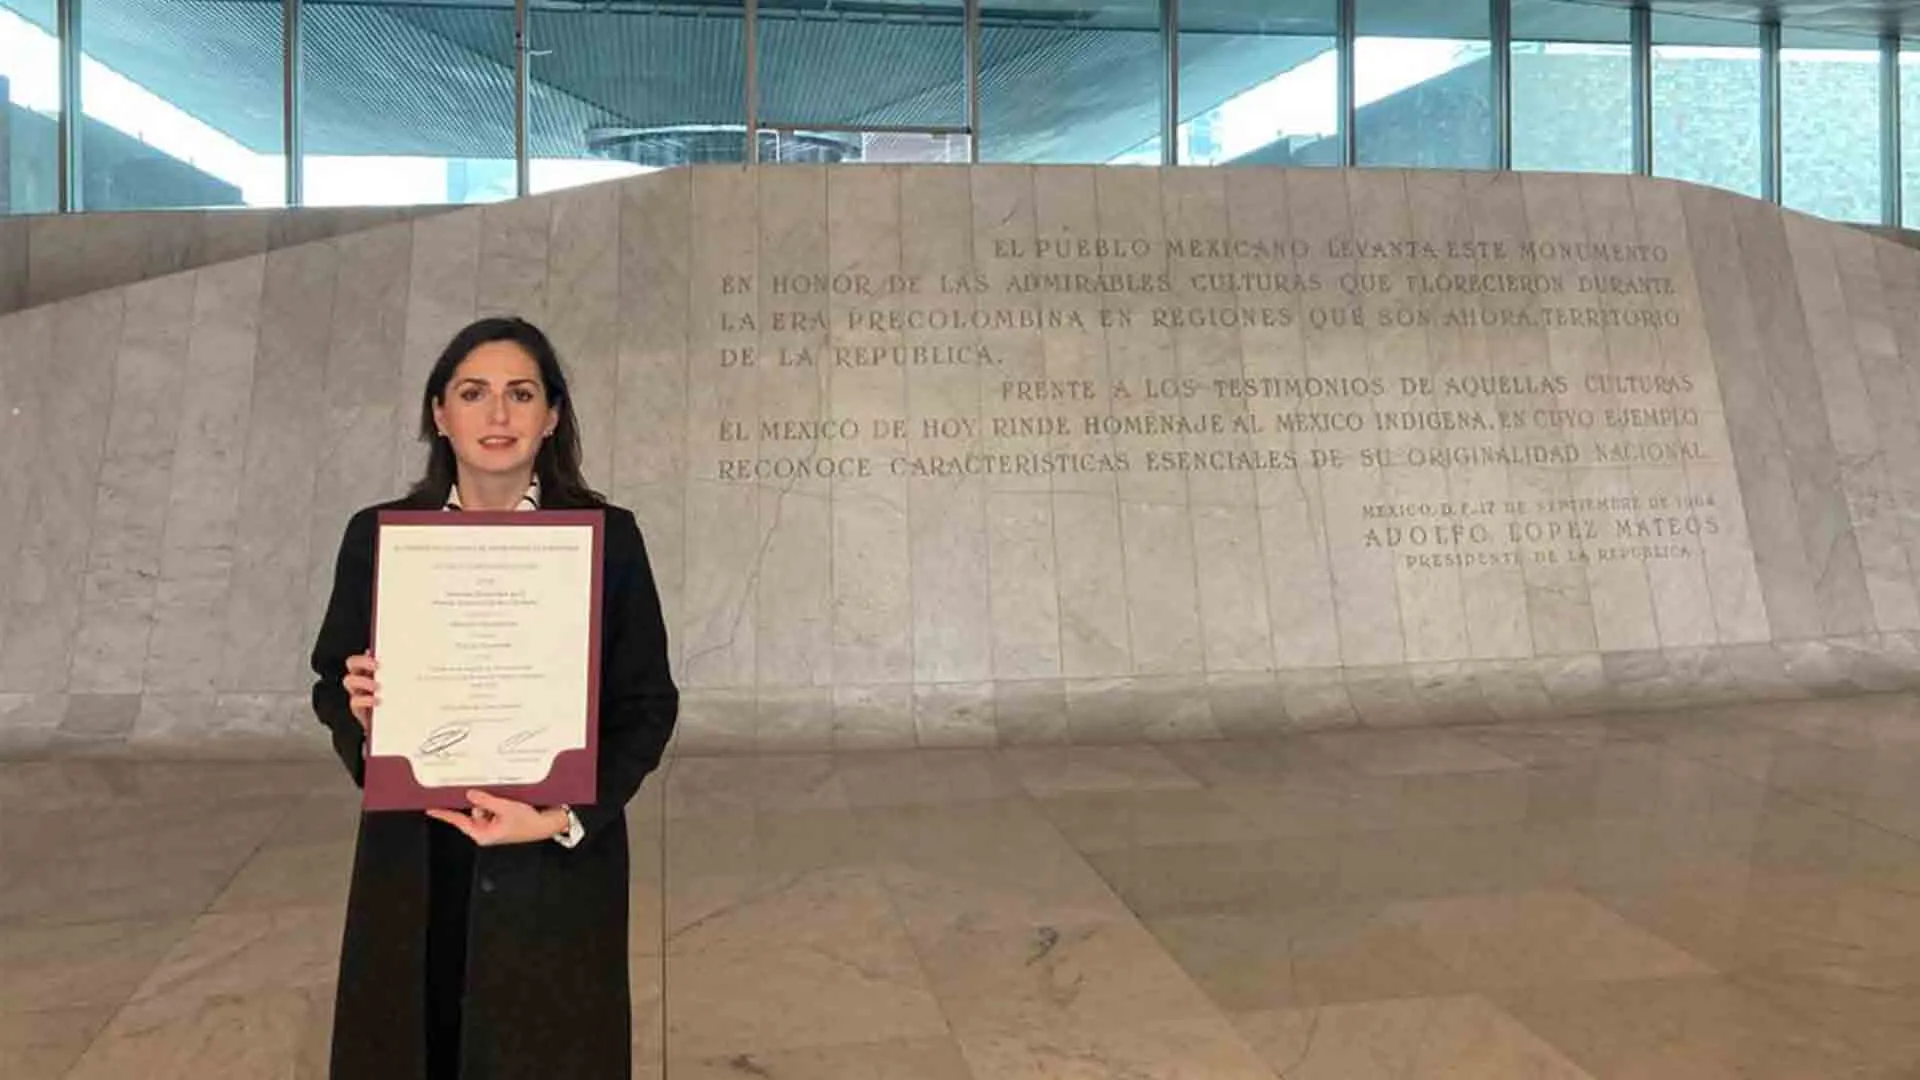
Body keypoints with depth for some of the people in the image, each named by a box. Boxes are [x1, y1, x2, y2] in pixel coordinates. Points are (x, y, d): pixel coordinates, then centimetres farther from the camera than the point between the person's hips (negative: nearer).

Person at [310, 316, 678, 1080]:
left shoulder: (607, 537, -3)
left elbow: (647, 703, -3)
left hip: (558, 869, -1)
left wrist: (569, 817, -17)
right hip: (412, 867, 2)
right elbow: (332, 681, 10)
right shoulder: (377, 535, 3)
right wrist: (356, 704, -14)